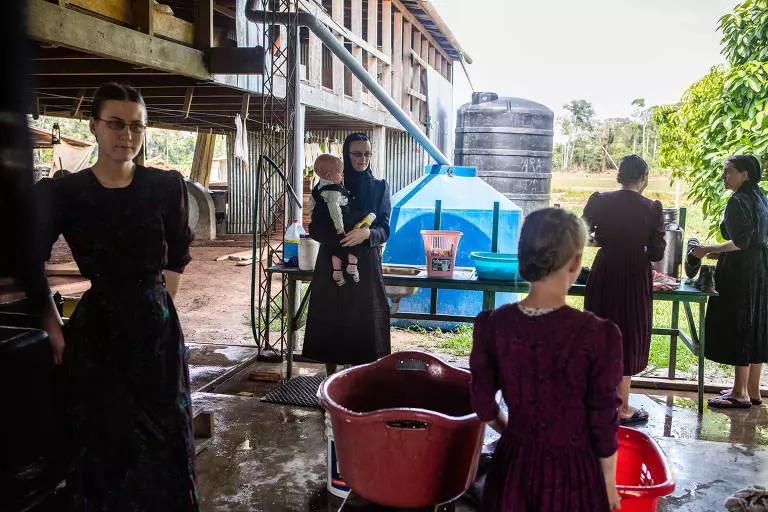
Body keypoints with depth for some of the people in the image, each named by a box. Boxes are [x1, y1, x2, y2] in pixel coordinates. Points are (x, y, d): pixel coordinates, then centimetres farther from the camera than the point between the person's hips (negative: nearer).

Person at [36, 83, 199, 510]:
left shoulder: (167, 186, 0)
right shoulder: (63, 192, -5)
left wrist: (158, 302, 5)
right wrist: (54, 329, -2)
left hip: (157, 326, 1)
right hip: (95, 328, -1)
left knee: (165, 437, 10)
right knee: (104, 440, 10)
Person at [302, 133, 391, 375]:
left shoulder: (380, 187, 6)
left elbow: (384, 230, 1)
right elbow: (315, 228, 0)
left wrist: (366, 233, -21)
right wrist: (342, 240, -17)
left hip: (366, 264, 0)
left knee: (364, 321, -1)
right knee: (331, 321, 2)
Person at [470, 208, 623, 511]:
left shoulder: (492, 325, -14)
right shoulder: (597, 335, -22)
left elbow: (483, 405, -2)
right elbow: (603, 419, -13)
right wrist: (609, 481, 3)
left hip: (514, 463, 2)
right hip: (573, 469, -2)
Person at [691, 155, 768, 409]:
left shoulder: (738, 202, -15)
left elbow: (740, 242, -21)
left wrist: (708, 250, -13)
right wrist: (719, 253, 19)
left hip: (741, 273, -9)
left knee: (739, 327, -3)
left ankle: (741, 393, 4)